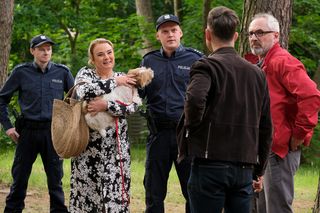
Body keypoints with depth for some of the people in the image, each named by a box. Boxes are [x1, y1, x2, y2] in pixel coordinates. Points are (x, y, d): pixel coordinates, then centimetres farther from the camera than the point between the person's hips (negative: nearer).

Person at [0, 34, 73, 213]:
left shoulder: (62, 72, 2)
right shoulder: (21, 72, 0)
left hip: (54, 131, 0)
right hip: (28, 131, 0)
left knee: (55, 178, 6)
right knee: (20, 177, 6)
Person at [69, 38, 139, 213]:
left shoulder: (124, 78, 11)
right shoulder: (86, 73, 6)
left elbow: (132, 106, -6)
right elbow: (82, 91, -17)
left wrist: (106, 106, -19)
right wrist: (114, 83, -13)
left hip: (115, 146, 1)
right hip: (88, 145, -1)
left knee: (115, 194, -4)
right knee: (86, 192, -2)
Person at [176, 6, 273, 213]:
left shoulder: (208, 66, -5)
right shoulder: (257, 73, 14)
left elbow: (195, 99, -27)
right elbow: (266, 128, 16)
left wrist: (190, 126, -7)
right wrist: (259, 171, 22)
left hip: (211, 165, -5)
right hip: (245, 168, 5)